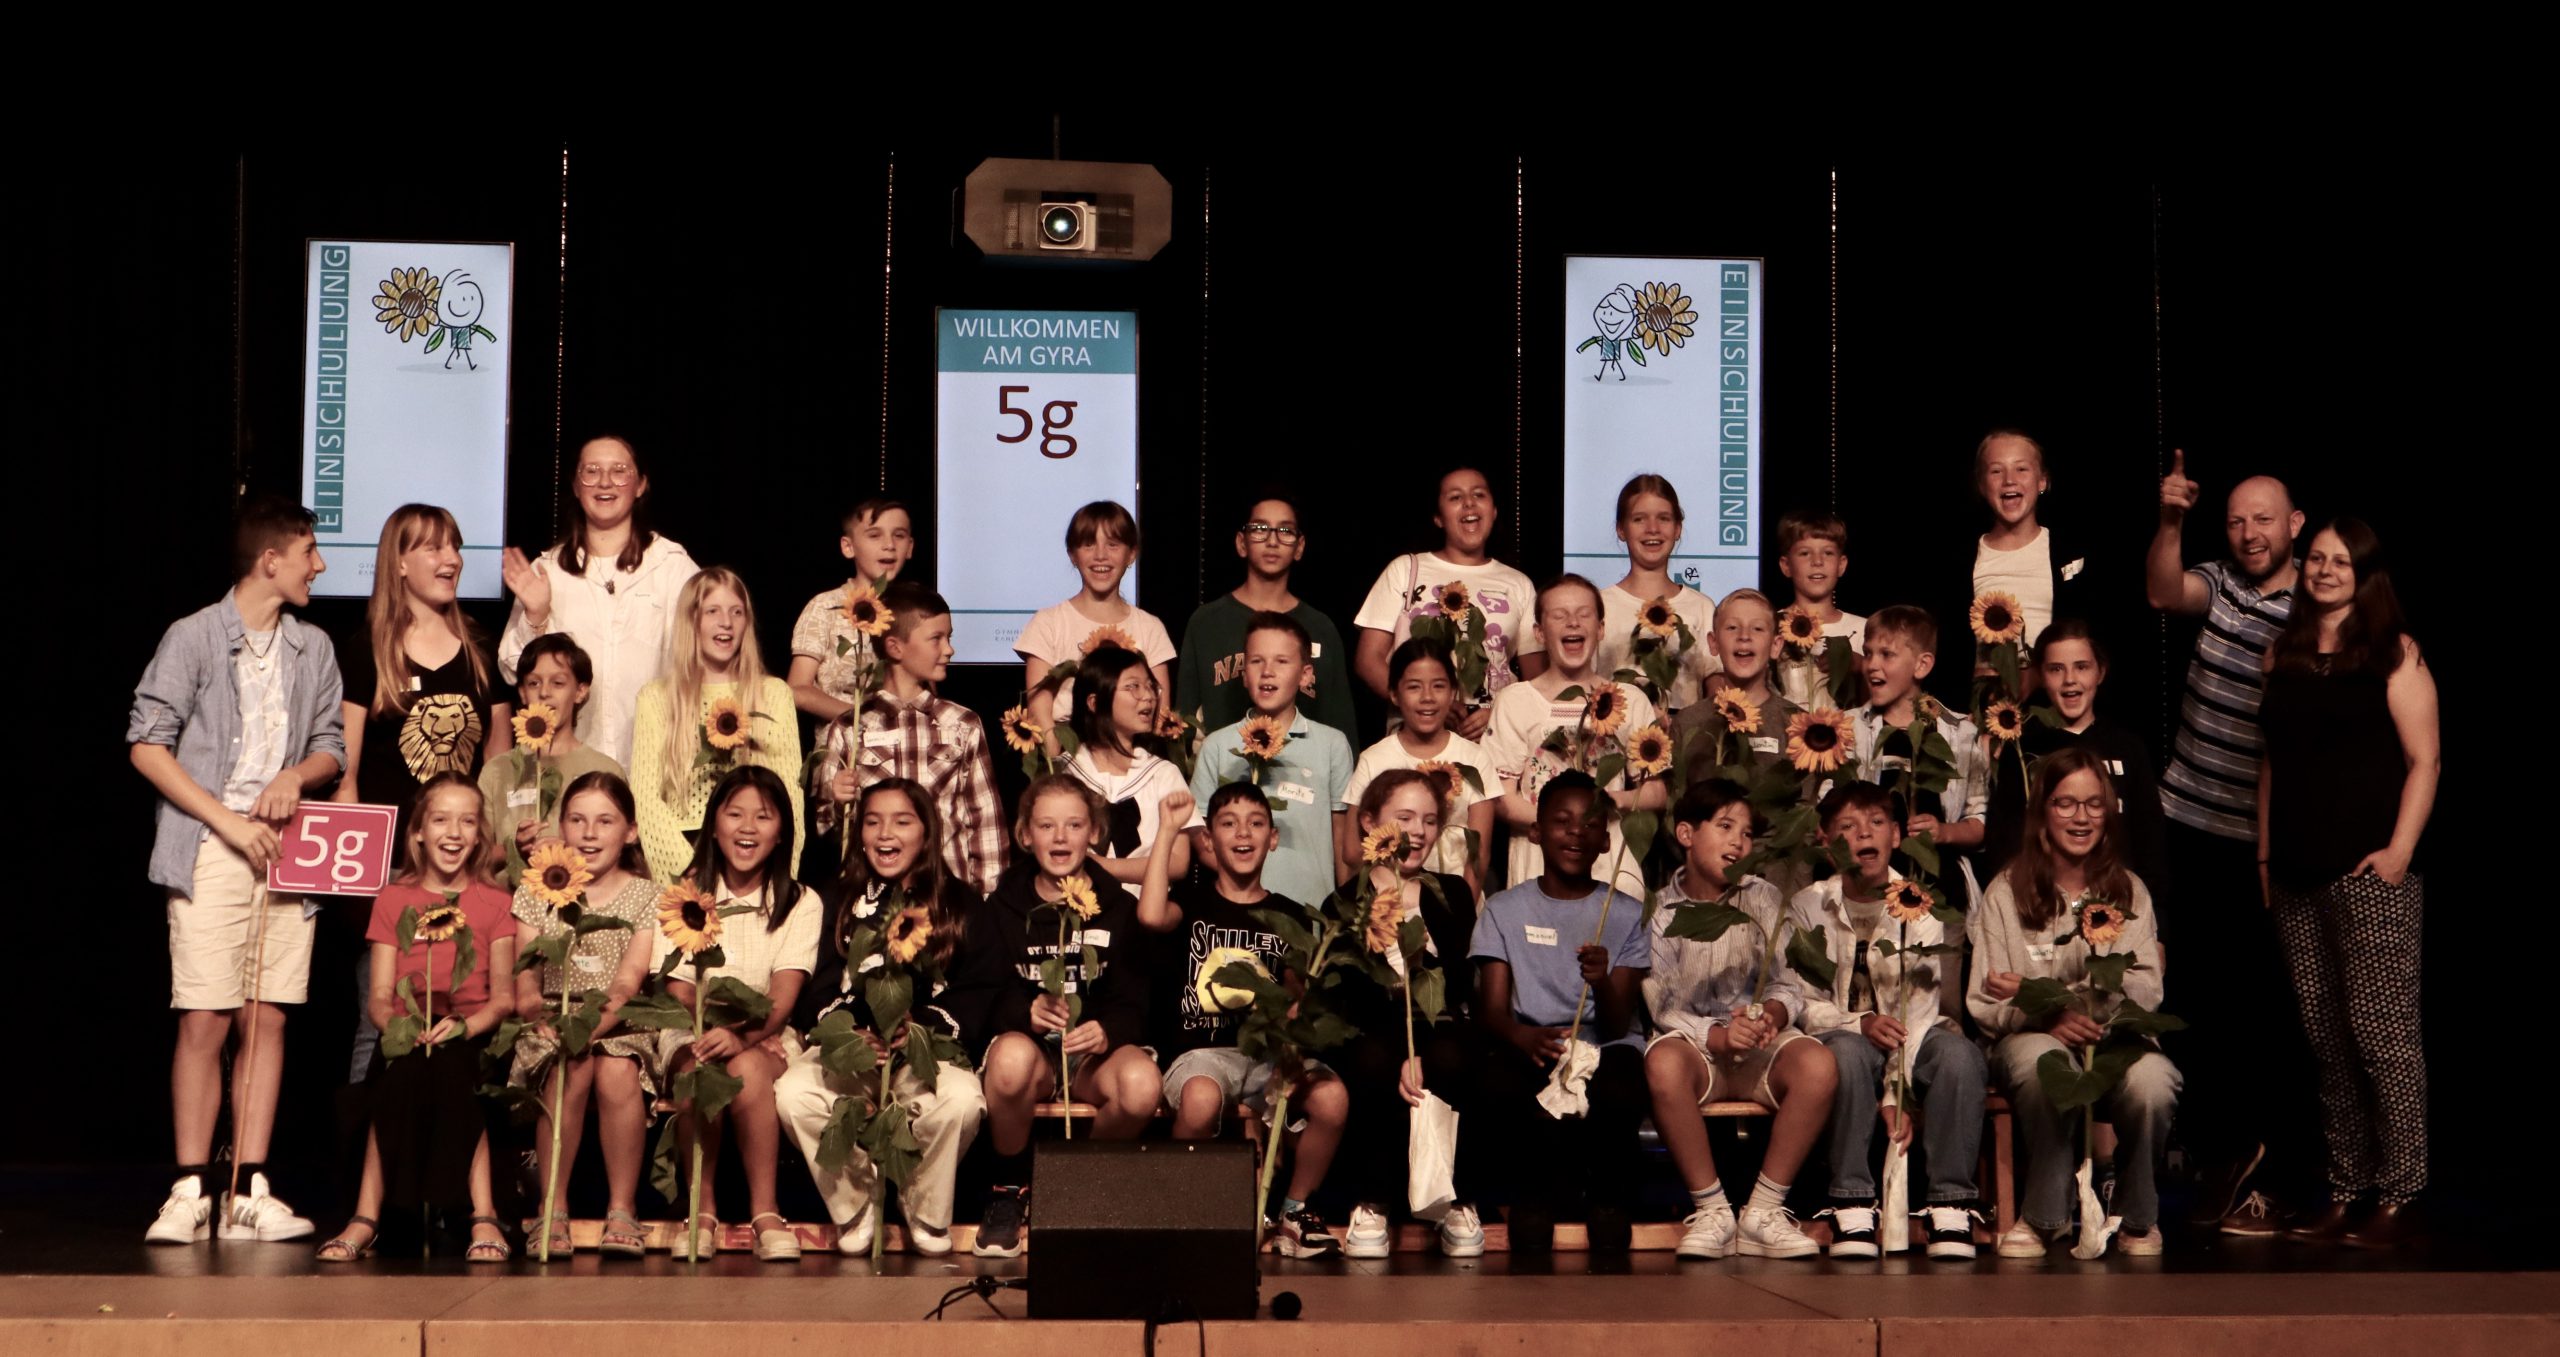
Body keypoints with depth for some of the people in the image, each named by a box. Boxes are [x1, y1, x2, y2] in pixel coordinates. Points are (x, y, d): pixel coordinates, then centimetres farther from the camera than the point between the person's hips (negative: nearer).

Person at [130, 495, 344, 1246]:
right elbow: (148, 743, -5)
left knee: (268, 1018, 1)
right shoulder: (193, 638, -2)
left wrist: (297, 775, -7)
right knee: (203, 1022, -6)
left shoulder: (313, 648, 13)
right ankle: (191, 1191, -1)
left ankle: (249, 1192, 3)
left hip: (286, 848, 5)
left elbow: (332, 746, 16)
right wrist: (229, 822, -11)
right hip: (210, 849, -5)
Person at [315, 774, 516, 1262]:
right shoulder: (393, 900, 13)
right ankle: (367, 1216, -34)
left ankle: (483, 1218, -36)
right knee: (402, 1074, -35)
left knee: (450, 1070, -37)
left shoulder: (495, 903, 10)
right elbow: (379, 995, 6)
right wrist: (395, 1023, -18)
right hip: (407, 1037, 1)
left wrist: (463, 1026, -19)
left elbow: (504, 997, 2)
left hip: (470, 1039, -1)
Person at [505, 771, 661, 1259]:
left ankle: (622, 1210, -20)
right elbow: (525, 987, 3)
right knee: (571, 1072, -33)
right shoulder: (537, 894, 10)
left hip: (621, 1027, -1)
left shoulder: (647, 898, 5)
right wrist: (536, 1008, -20)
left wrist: (591, 1026, -25)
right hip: (552, 1025, 1)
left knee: (617, 1073, -34)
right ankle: (553, 1211, -22)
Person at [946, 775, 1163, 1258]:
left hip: (1095, 1053, 1)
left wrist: (1108, 1032, -23)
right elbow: (970, 999, -1)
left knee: (1141, 1083, -35)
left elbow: (1135, 1001, 1)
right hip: (1024, 1041, -1)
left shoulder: (1119, 910, 10)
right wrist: (1025, 1011, -23)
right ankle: (1010, 1192, -13)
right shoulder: (1001, 910, 9)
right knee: (1014, 1056, -40)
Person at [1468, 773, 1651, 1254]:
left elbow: (1618, 1024, -1)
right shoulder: (1504, 911, 11)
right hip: (1527, 1045, 0)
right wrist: (1523, 1037, -25)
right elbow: (1491, 1009, -1)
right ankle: (1536, 1196, -12)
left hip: (1604, 1047, 0)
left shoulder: (1626, 914, 9)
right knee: (1499, 1085, -36)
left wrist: (1601, 983, -25)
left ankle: (1608, 1203, -14)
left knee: (1618, 1090, -37)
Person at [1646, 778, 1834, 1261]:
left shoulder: (1762, 899, 10)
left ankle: (1764, 1209, -20)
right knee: (1663, 1063, -37)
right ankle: (1711, 1208, -24)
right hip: (1695, 1043, -2)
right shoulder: (1659, 913, 3)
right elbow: (1664, 1009, -5)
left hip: (1762, 1047, 2)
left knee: (1818, 1066, -31)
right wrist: (1719, 1036, -24)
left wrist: (1771, 1014, -21)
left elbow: (1790, 984, 3)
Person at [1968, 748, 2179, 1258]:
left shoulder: (2129, 892, 13)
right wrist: (2050, 1016, -21)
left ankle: (2137, 1216, -6)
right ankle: (2044, 1214, -20)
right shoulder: (2007, 892, 7)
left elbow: (2145, 991, -2)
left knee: (2152, 1081, -35)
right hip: (2032, 1038, -1)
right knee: (2042, 1059, -39)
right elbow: (1986, 1006, 3)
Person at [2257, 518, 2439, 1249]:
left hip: (2371, 872, -6)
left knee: (2381, 1030, -8)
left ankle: (2394, 1197, -3)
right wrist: (2265, 853, 13)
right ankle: (2346, 1193, 13)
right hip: (2300, 876, 6)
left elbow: (2424, 759, -5)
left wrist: (2401, 848, -13)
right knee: (2326, 1040, 7)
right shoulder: (2283, 654, 15)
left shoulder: (2394, 654, 0)